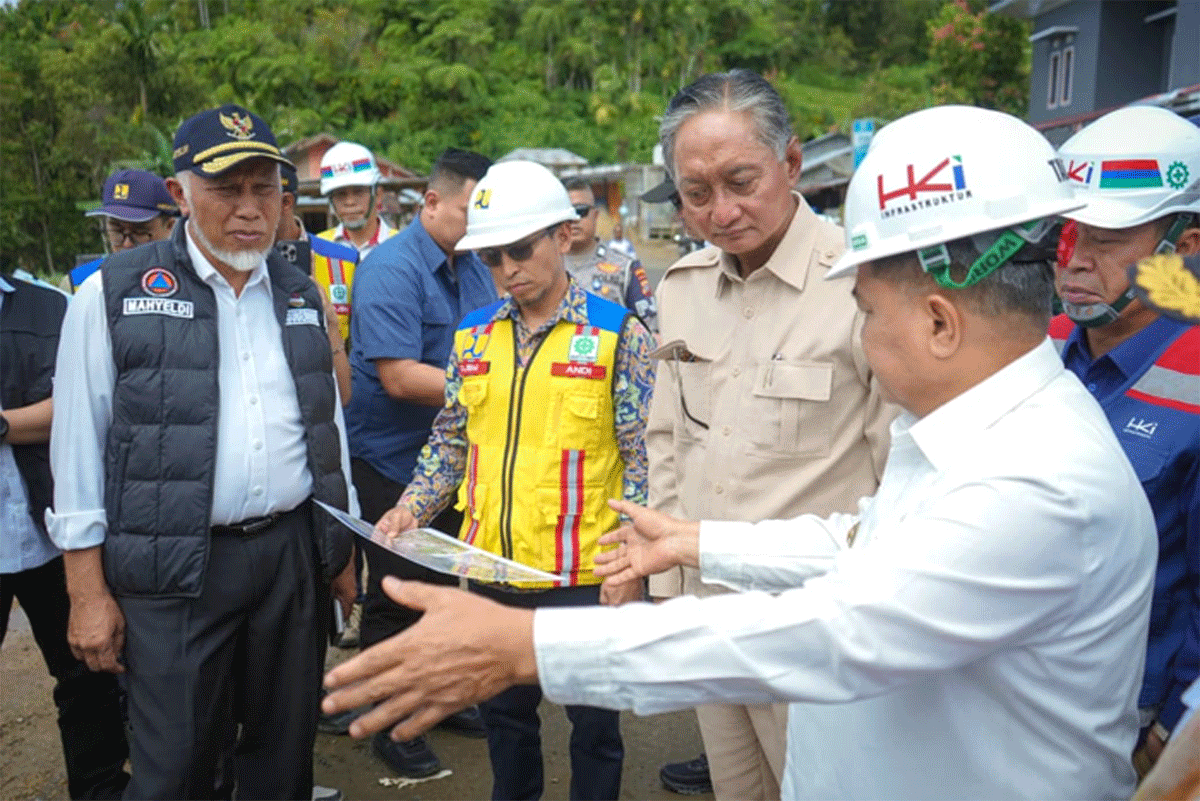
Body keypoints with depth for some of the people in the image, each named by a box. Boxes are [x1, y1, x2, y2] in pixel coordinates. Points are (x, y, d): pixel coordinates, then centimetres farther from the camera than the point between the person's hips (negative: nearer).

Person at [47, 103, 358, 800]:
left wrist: (342, 553, 15)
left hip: (293, 553, 4)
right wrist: (89, 592, -6)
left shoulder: (303, 297, 10)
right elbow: (79, 448, -3)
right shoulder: (114, 295, -3)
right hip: (174, 571, -3)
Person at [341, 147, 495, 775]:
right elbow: (399, 377, -26)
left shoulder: (475, 269, 7)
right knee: (396, 599, 6)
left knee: (444, 586, 19)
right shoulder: (391, 269, -18)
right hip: (392, 464, -7)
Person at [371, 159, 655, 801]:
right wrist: (414, 505, -2)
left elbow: (643, 460, -8)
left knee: (593, 721, 13)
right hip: (492, 569, 5)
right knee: (503, 711, 22)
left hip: (584, 573, -4)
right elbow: (450, 441, 13)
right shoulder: (473, 335, 5)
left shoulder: (618, 334, -8)